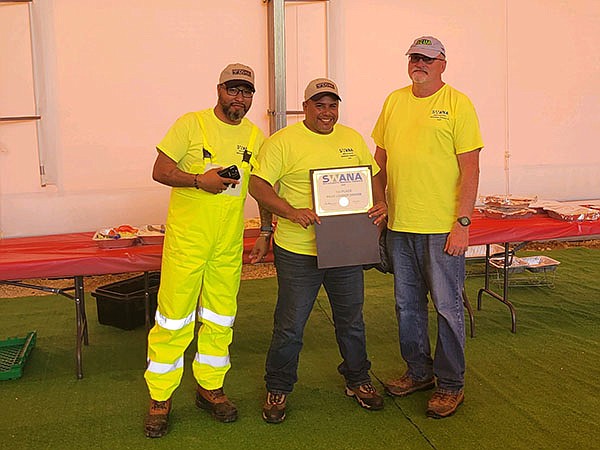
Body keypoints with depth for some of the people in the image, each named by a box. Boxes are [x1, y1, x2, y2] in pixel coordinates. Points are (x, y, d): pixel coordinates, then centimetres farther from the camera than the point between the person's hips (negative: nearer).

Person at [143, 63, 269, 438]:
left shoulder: (255, 136, 8)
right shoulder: (190, 124, -4)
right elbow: (160, 171, -5)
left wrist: (265, 233, 10)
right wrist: (199, 180, -20)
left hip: (229, 243, 4)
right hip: (186, 238, -4)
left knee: (220, 318, 12)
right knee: (174, 317, 0)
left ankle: (210, 387, 30)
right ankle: (160, 398, 15)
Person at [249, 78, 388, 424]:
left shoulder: (352, 139, 10)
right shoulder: (283, 141, -6)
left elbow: (372, 176, 17)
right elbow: (258, 185, -11)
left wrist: (381, 203, -4)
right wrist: (291, 212, -25)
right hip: (297, 251, -4)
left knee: (352, 320, 18)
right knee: (290, 326, 6)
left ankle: (358, 380, 39)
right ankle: (278, 389, 26)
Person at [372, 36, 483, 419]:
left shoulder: (458, 104, -5)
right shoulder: (395, 101, 10)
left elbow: (470, 169, -9)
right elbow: (381, 157, 16)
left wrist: (462, 223, -14)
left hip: (443, 227, -5)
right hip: (399, 225, 6)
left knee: (447, 306, 3)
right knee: (408, 303, 15)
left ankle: (451, 384, 19)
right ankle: (419, 372, 32)